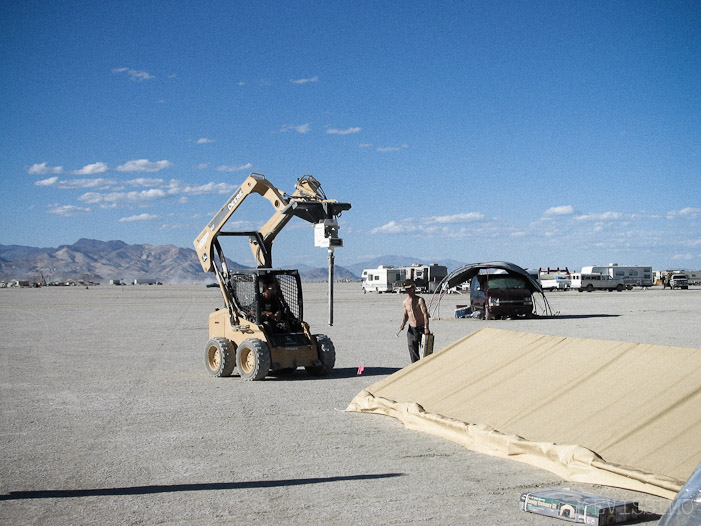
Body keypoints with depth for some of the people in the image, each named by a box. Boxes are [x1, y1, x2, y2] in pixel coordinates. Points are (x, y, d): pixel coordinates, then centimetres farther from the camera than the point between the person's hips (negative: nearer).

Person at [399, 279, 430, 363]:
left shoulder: (420, 300, -10)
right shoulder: (405, 302, 5)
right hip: (411, 330, 4)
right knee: (412, 349, 3)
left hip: (421, 328, -4)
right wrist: (403, 324, 1)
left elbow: (425, 314, -14)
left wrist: (426, 328, -22)